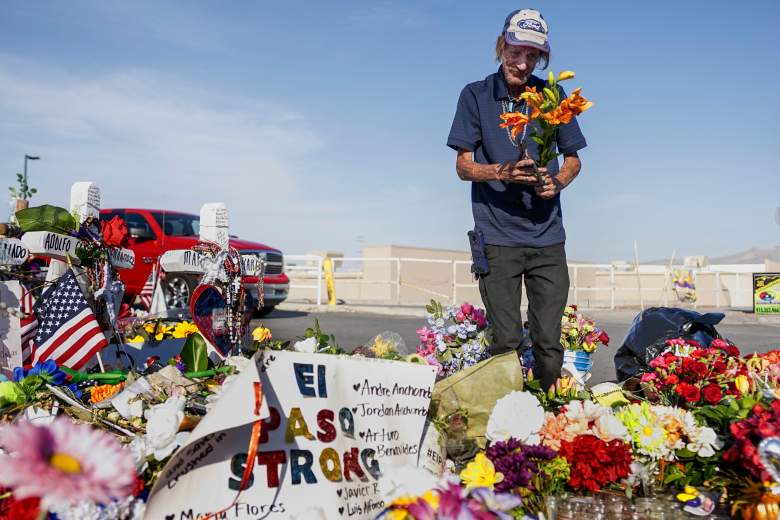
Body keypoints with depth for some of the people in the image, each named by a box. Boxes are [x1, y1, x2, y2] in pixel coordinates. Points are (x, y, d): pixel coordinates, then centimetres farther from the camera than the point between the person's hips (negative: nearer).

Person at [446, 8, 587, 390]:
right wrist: (503, 172, -17)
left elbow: (573, 158, 18)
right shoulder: (475, 95, 4)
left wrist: (557, 181, -5)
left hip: (547, 235, 2)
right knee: (506, 343, -1)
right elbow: (464, 166, 2)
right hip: (497, 236, -2)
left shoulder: (552, 95, 11)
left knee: (549, 343, 2)